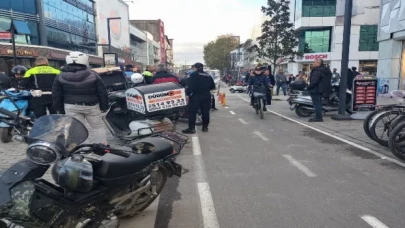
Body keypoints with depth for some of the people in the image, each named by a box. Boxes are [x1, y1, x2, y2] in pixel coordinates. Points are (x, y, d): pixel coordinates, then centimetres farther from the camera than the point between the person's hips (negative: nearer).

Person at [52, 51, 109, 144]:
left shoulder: (60, 77, 2)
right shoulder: (93, 75, -5)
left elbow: (57, 95, 6)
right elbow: (102, 93, -3)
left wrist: (60, 109, 15)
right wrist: (104, 106, 5)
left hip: (71, 107, 1)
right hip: (91, 106, -1)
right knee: (98, 127, 11)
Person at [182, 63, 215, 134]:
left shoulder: (194, 75, -6)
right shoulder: (208, 76, 13)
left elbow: (190, 85, -15)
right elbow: (213, 86, 15)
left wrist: (187, 93, -7)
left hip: (196, 96, -6)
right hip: (206, 96, 6)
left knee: (192, 112, -2)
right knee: (205, 112, 12)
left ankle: (191, 128, -5)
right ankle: (205, 127, 18)